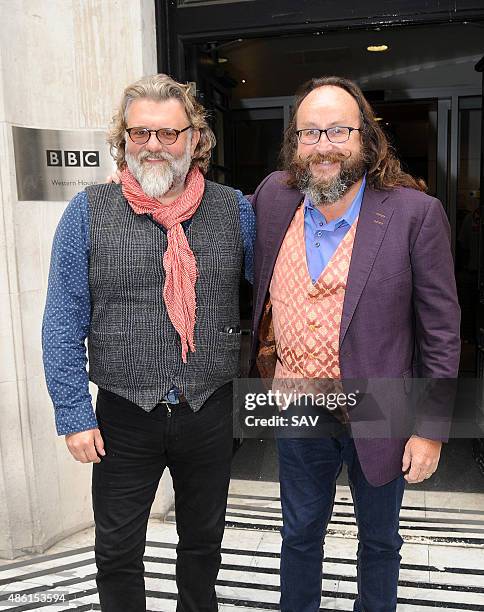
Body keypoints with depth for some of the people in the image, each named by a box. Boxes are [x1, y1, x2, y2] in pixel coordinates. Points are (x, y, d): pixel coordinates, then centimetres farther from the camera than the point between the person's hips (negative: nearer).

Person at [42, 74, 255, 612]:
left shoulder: (235, 211, -1)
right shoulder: (89, 213, -5)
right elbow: (63, 324, -5)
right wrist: (74, 415, -8)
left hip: (210, 412, 2)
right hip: (124, 415, -1)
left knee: (203, 541, 22)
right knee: (117, 553, 16)